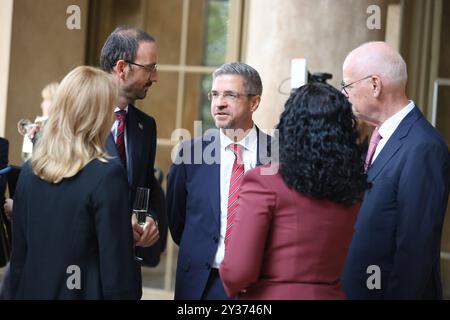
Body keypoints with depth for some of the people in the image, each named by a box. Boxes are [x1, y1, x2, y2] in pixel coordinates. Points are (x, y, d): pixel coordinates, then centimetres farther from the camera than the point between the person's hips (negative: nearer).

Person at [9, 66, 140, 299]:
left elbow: (18, 255, 7)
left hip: (33, 290, 5)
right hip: (85, 291, -5)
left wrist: (18, 293, 15)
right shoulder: (107, 176, -16)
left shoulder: (29, 171, 1)